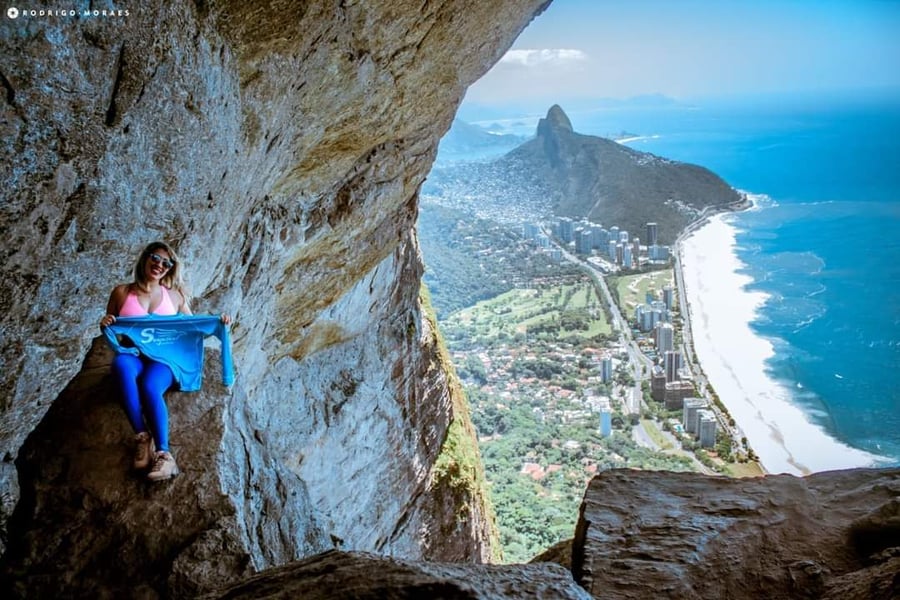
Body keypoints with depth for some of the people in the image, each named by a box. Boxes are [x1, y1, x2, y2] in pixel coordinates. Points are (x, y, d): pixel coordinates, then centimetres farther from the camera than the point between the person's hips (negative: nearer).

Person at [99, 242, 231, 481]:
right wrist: (105, 325, -4)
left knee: (150, 386, -37)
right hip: (132, 356, 0)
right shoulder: (121, 292, 12)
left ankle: (163, 454, -44)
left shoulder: (174, 295, 14)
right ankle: (142, 438, -40)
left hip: (163, 358, 0)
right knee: (121, 364, -40)